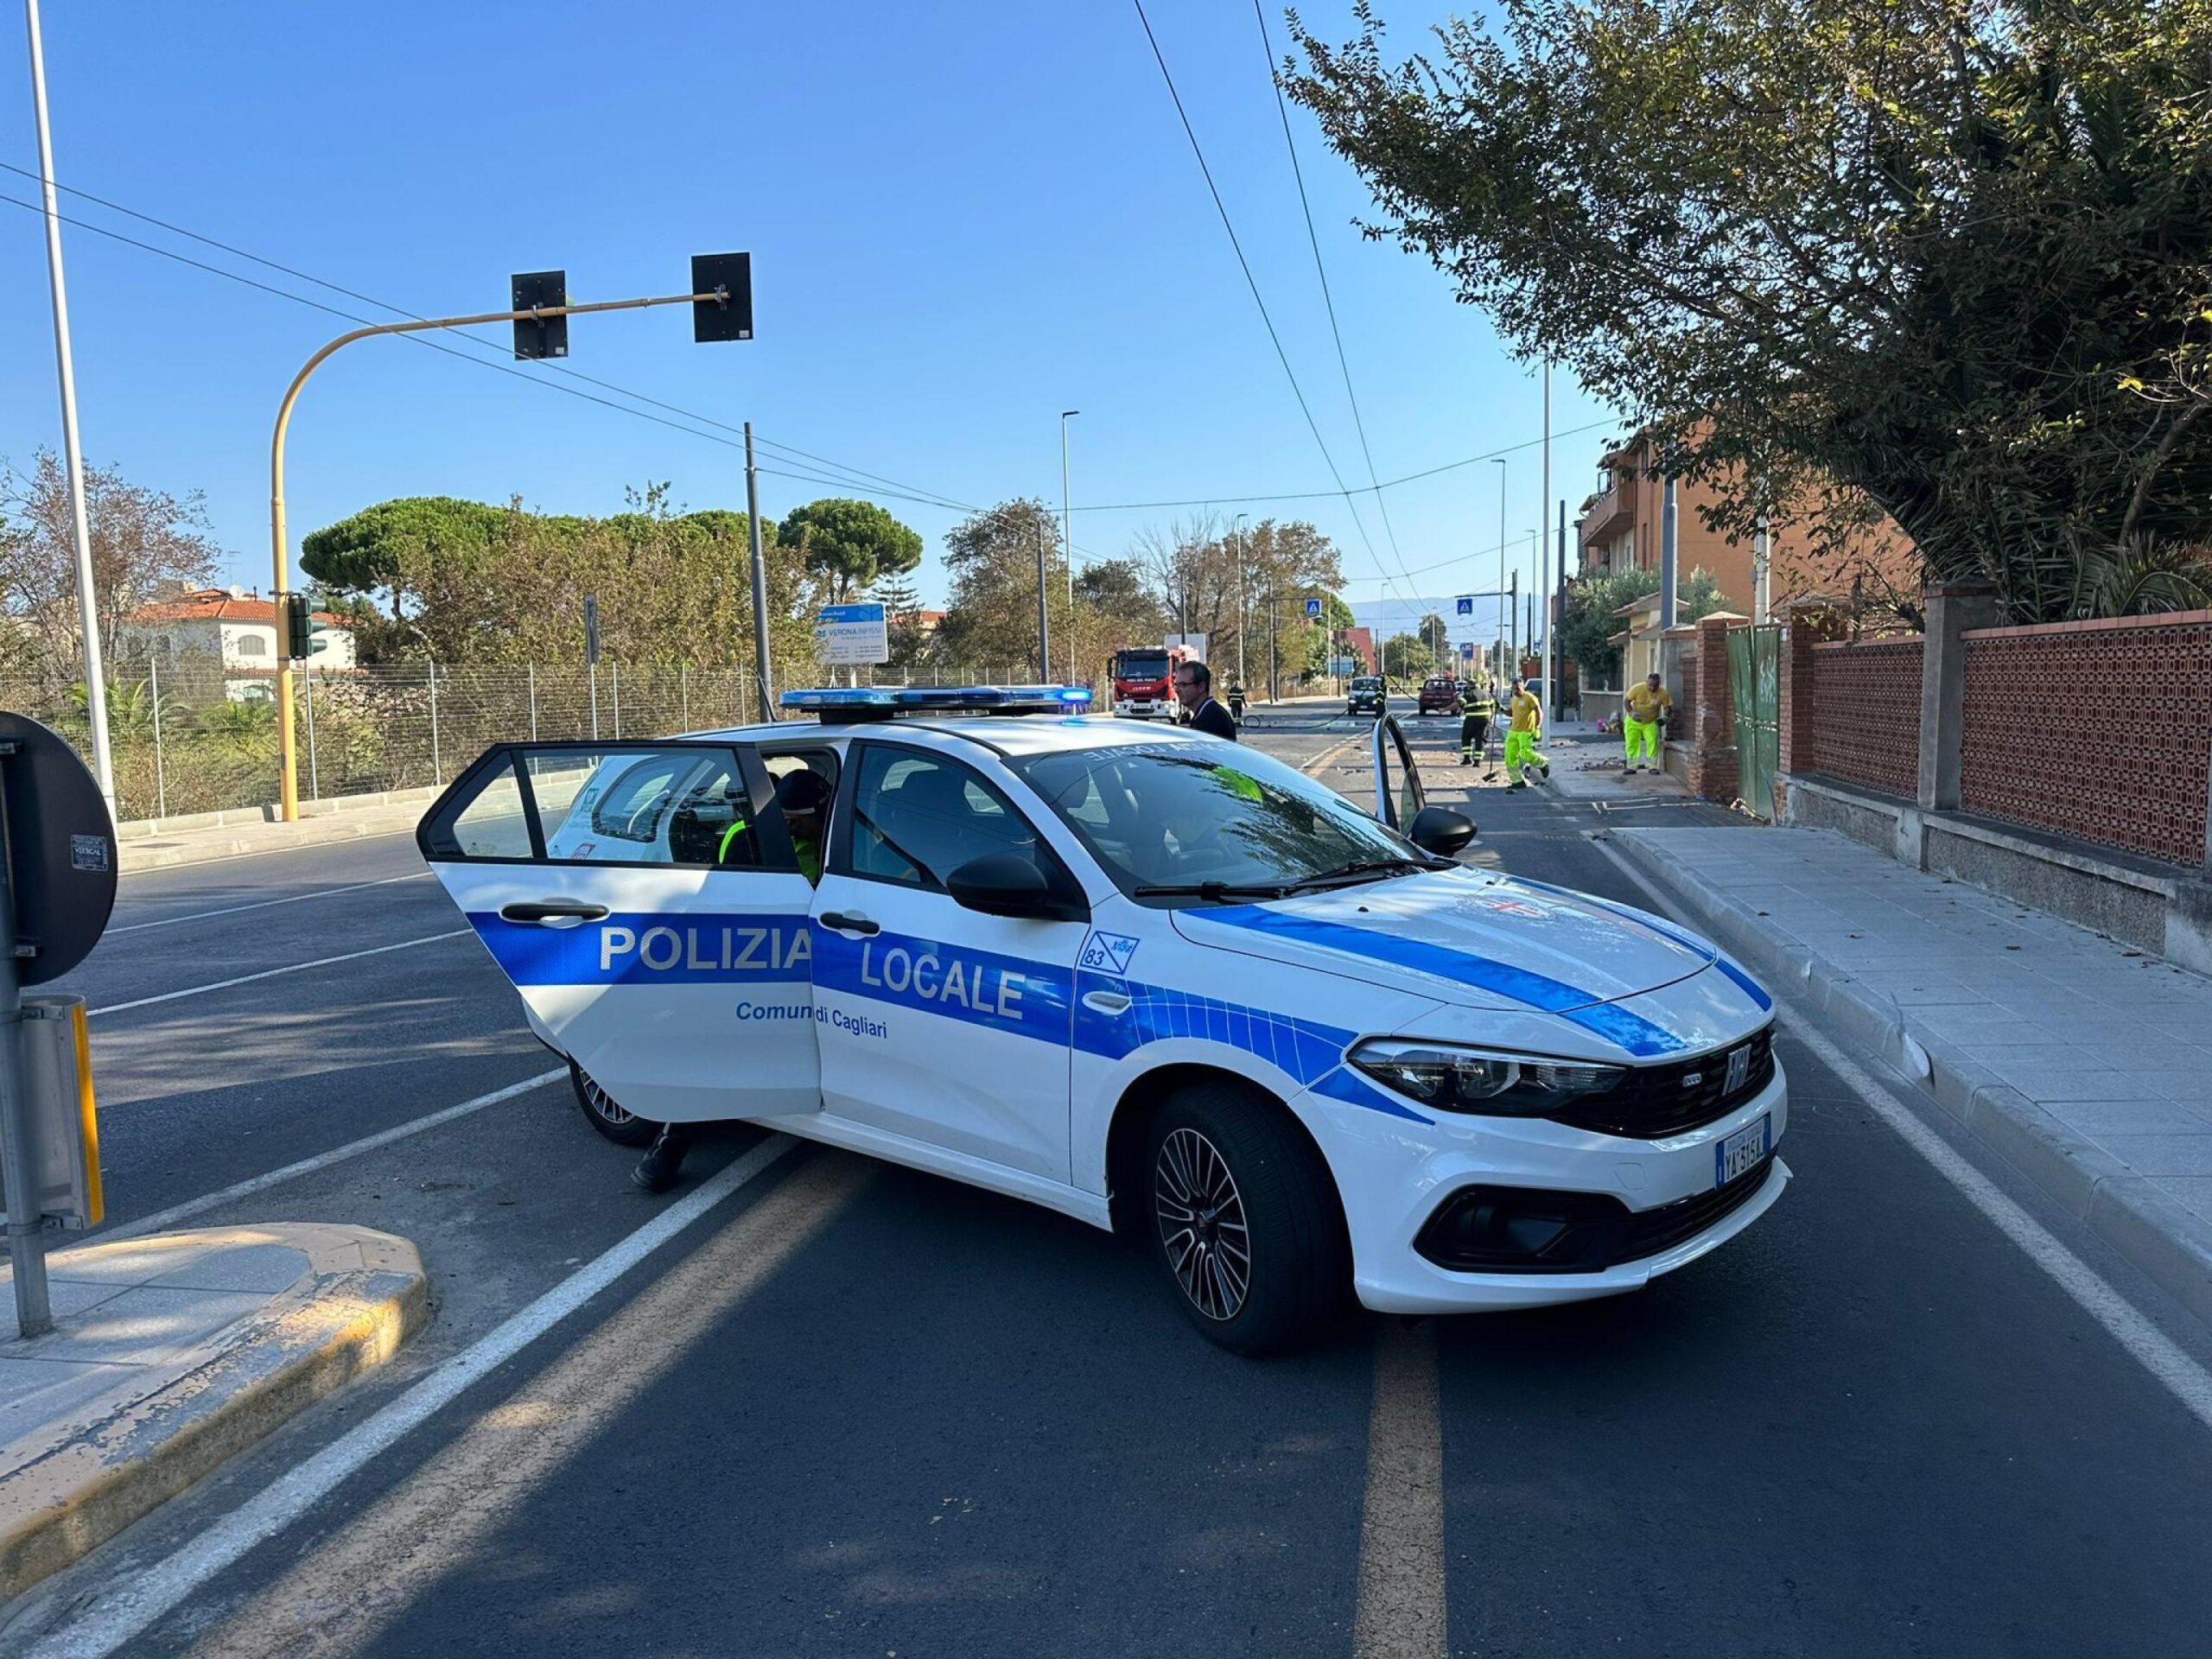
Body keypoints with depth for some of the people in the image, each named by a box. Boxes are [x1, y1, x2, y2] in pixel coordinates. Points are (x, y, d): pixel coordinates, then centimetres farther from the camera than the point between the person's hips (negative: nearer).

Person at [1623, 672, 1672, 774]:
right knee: (1631, 743, 1)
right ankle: (1631, 767, 11)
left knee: (1653, 742, -12)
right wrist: (1631, 713, -26)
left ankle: (1652, 767, -3)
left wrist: (1664, 716, -26)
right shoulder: (1637, 689, -21)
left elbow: (1667, 707, -6)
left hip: (1651, 723, 0)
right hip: (1633, 721, 0)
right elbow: (1627, 701, -11)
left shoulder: (1663, 693, -17)